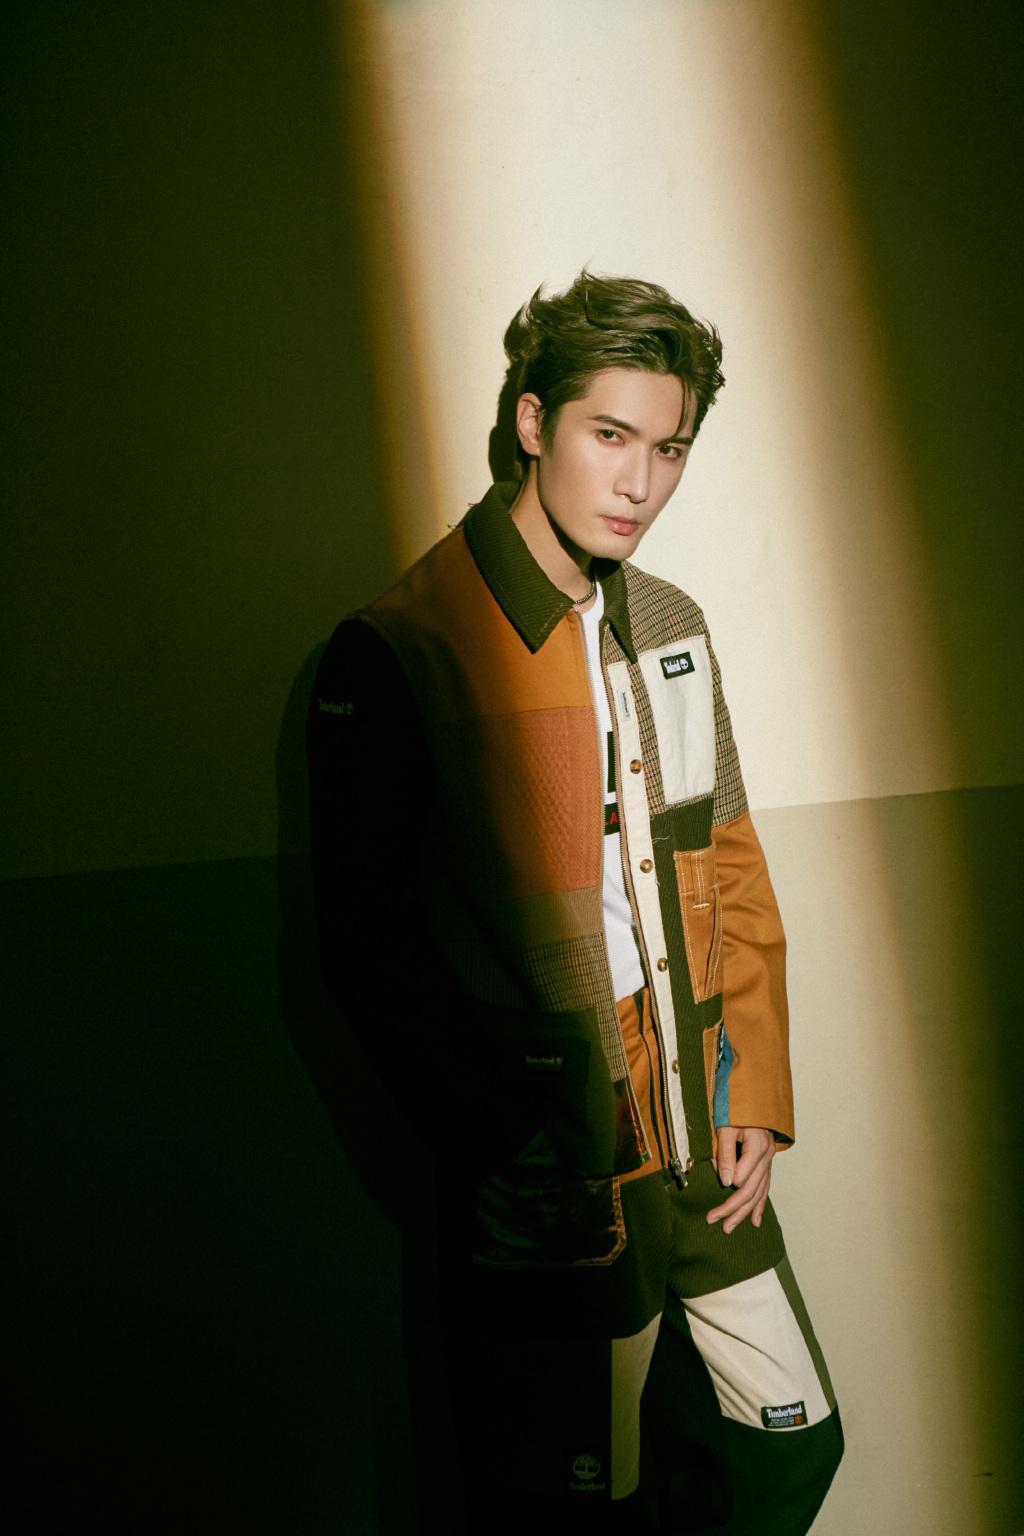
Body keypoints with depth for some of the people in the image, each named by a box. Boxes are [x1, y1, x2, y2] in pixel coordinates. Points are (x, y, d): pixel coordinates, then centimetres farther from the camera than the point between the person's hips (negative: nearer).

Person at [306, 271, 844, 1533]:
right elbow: (369, 948, -13)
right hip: (554, 1189, -6)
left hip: (704, 1151, 7)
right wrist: (516, 1162, -13)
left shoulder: (671, 630, 7)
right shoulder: (396, 652, -14)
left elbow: (730, 869, 11)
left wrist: (757, 1093, 5)